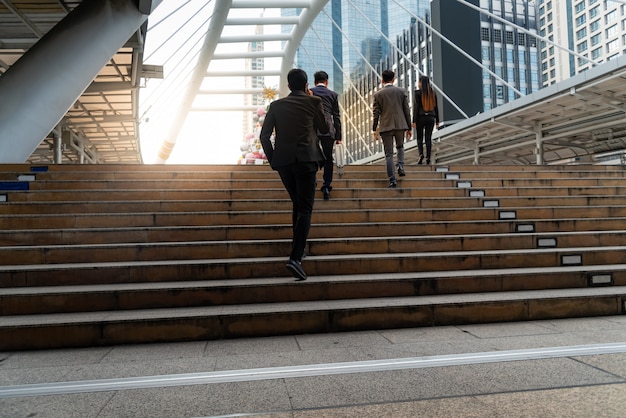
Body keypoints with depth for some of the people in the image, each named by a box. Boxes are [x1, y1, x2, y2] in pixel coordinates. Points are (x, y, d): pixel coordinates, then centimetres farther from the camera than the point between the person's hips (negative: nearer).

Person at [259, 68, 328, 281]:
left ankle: (297, 244, 34)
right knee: (305, 208, -5)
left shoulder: (276, 105, 10)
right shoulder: (313, 102, 3)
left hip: (282, 160, 4)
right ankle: (296, 258, -18)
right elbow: (324, 130, 14)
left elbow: (264, 135, 5)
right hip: (305, 159, -4)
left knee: (297, 203, 23)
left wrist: (272, 160, 13)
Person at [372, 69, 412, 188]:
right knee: (400, 146, 27)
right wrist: (409, 128, 11)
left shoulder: (378, 94, -1)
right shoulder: (401, 91, 3)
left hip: (386, 126, -1)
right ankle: (400, 166, 6)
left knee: (389, 154, 3)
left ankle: (392, 180, 0)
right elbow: (407, 111, 4)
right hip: (400, 125, 2)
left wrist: (374, 130, 6)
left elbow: (376, 113, -1)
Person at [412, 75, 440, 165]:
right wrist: (437, 121, 12)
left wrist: (414, 121, -9)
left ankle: (421, 154, -13)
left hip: (420, 117, -3)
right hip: (430, 117, 3)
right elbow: (436, 108, 7)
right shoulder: (433, 93, 7)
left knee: (420, 138, 7)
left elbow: (416, 107, -11)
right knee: (428, 138, 6)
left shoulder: (418, 93, -6)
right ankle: (428, 158, 0)